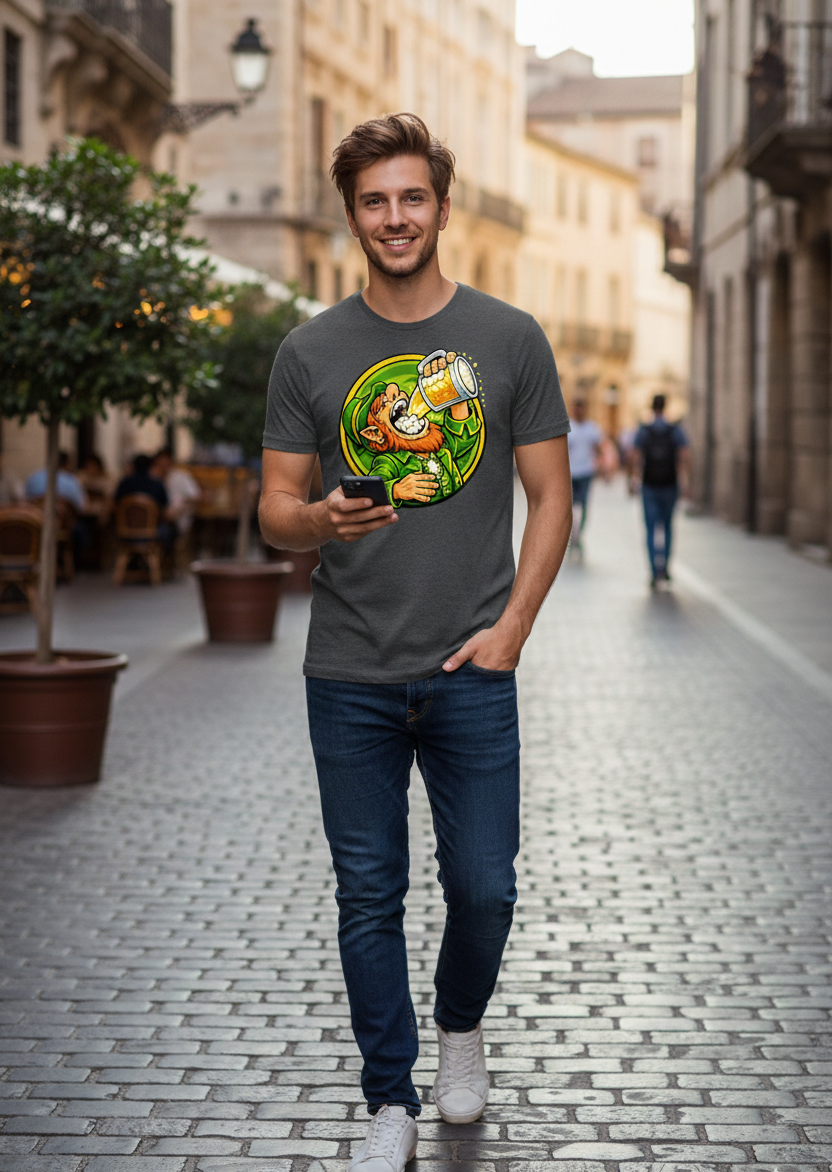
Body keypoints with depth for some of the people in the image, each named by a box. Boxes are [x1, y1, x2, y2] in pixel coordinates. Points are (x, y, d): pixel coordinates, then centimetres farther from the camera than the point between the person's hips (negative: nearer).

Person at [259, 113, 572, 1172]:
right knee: (369, 897, 7)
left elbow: (551, 498, 4)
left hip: (471, 672, -1)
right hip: (349, 676, 1)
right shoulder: (311, 352, 4)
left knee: (483, 888, 3)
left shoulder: (509, 340, 3)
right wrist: (320, 519, -19)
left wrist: (511, 628, -7)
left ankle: (460, 1026, 34)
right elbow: (273, 510, 5)